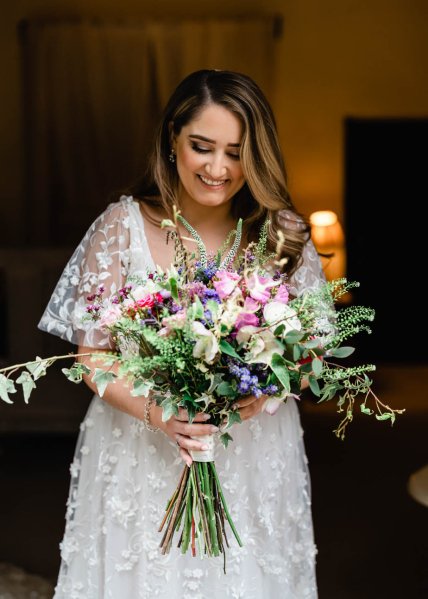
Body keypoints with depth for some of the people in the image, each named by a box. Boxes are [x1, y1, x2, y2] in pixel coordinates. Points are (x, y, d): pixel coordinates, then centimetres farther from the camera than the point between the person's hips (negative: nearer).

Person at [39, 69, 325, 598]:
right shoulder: (124, 225, -9)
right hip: (142, 455, -1)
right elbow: (93, 355, -6)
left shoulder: (283, 234, -5)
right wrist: (157, 413, -23)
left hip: (254, 458, 1)